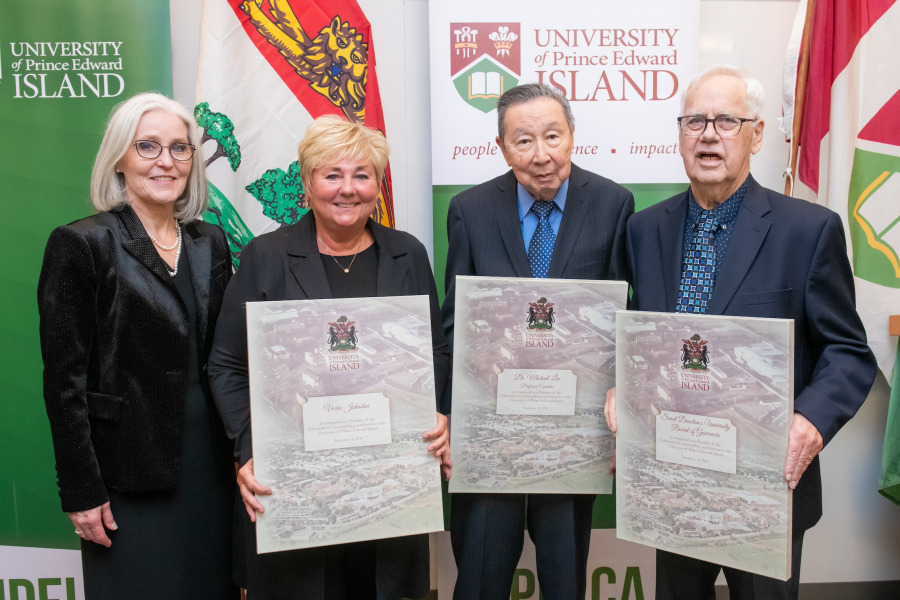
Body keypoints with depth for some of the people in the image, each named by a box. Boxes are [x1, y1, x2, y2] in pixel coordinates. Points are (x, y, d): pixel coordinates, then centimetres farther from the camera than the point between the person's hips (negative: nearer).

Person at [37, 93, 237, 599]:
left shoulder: (210, 243, 7)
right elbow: (65, 380, -10)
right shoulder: (82, 244, -9)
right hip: (130, 473, -5)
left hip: (211, 464, 5)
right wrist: (82, 492, -11)